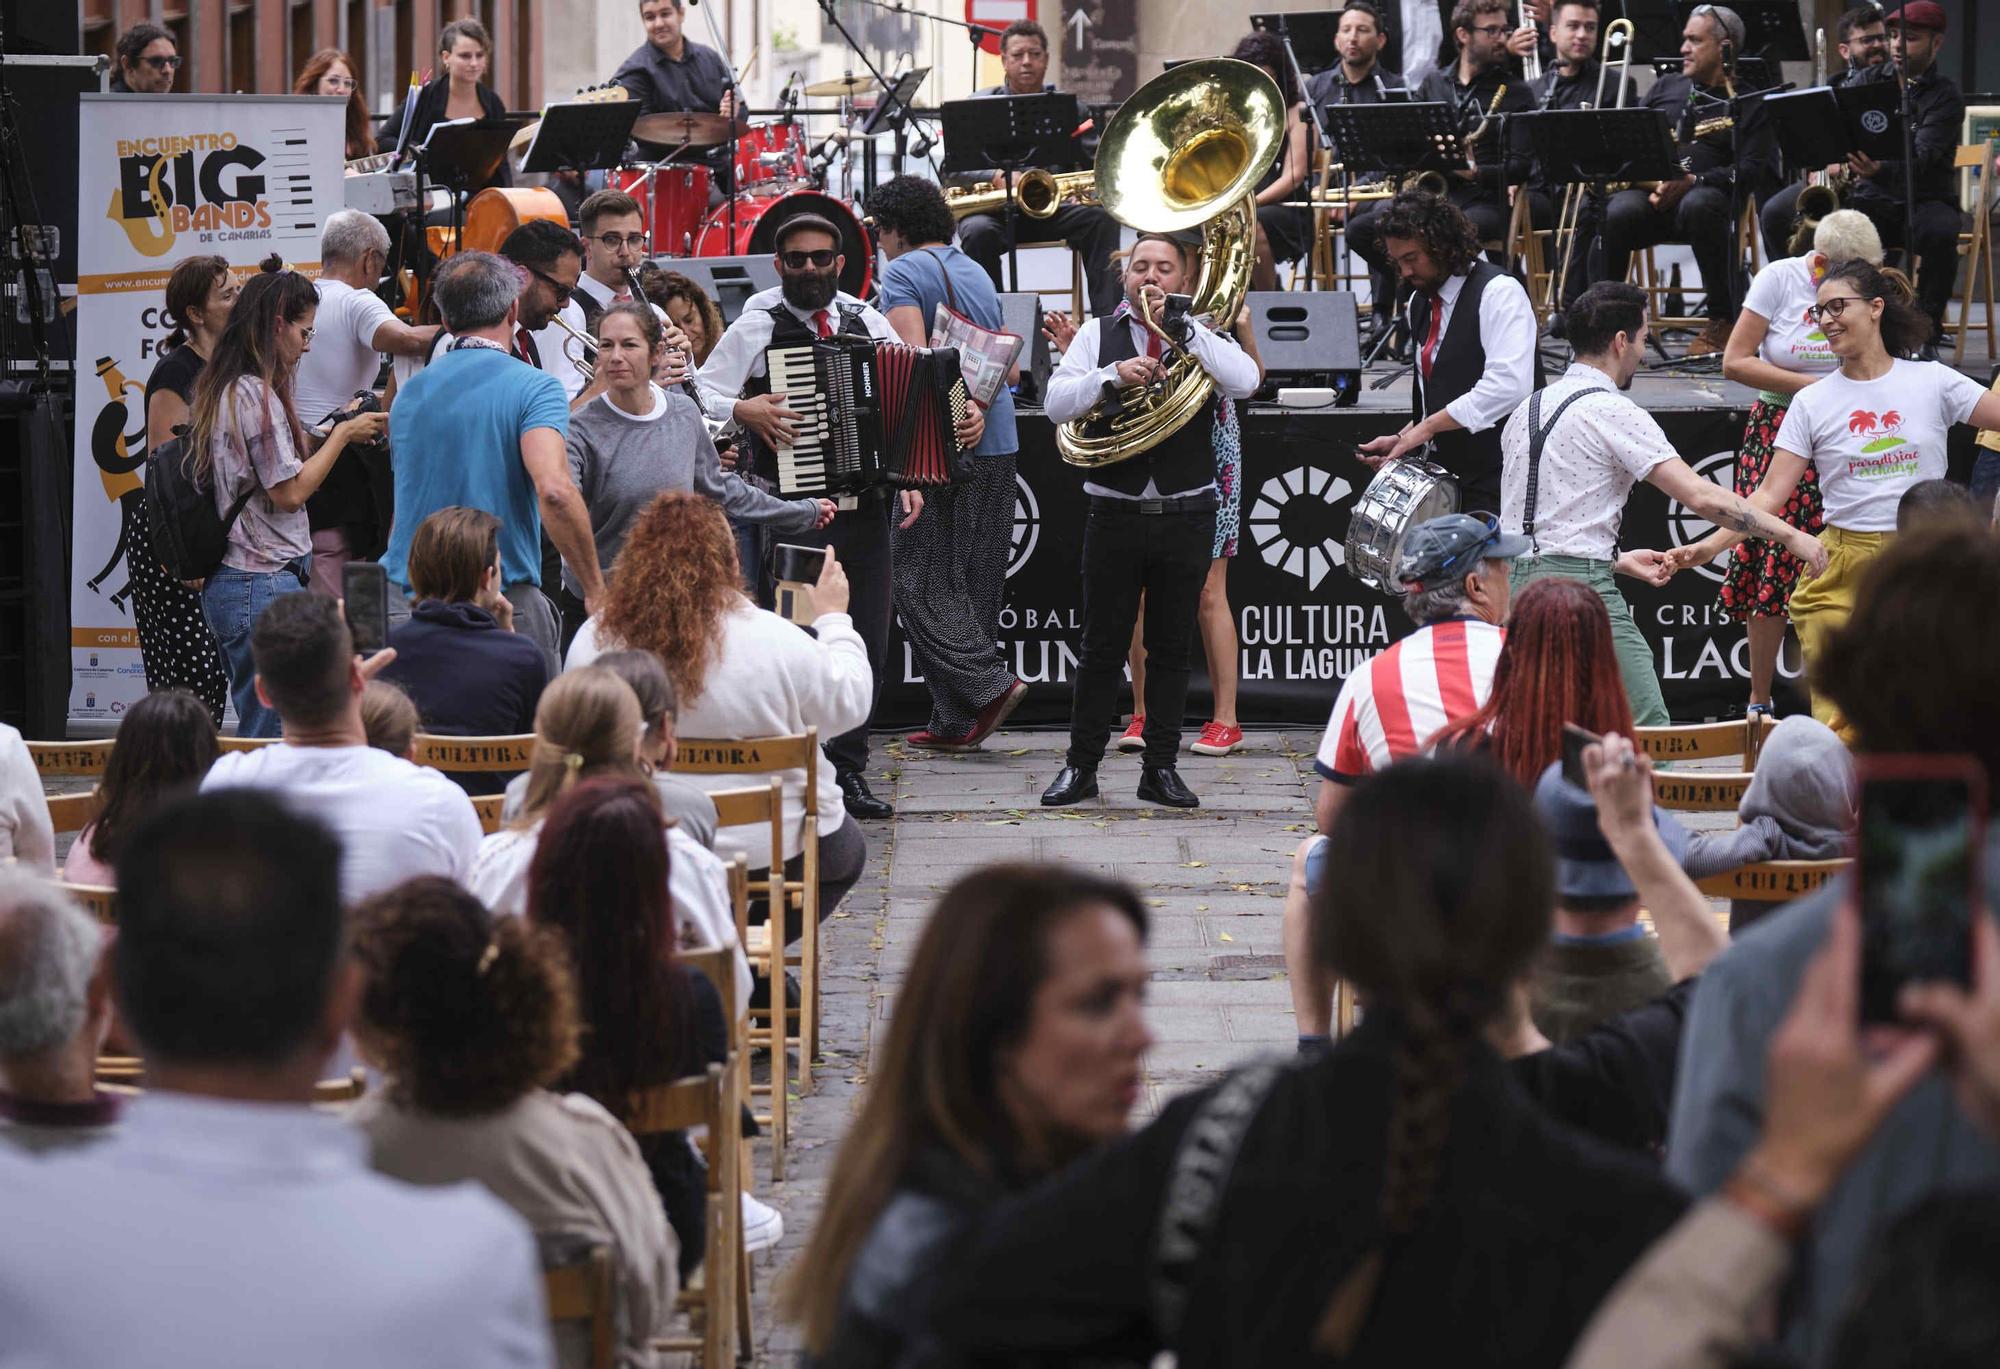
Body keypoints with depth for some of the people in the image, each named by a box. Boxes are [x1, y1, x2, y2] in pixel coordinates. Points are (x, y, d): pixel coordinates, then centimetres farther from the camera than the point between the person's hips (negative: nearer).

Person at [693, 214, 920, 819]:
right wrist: (742, 410, -20)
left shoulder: (869, 324, 11)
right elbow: (699, 393, -2)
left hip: (866, 506, 4)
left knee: (867, 644, 6)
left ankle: (849, 772, 14)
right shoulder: (757, 328, 0)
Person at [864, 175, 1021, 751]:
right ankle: (955, 720, 9)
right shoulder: (977, 273, 20)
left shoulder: (904, 272, -4)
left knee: (920, 575, -3)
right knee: (976, 580, 8)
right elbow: (1010, 367, 17)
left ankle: (988, 682, -17)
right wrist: (976, 405, 4)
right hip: (998, 444, 8)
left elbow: (913, 354, -19)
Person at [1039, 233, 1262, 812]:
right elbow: (1057, 403, -5)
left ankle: (1161, 768, 13)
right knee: (1102, 646, 3)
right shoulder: (1098, 334, 6)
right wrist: (1114, 373, -20)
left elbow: (1246, 380, -14)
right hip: (1115, 513, 0)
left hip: (1187, 517, 0)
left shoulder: (1202, 336, 6)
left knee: (1171, 648, 6)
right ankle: (1081, 766, 10)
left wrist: (1178, 324, -16)